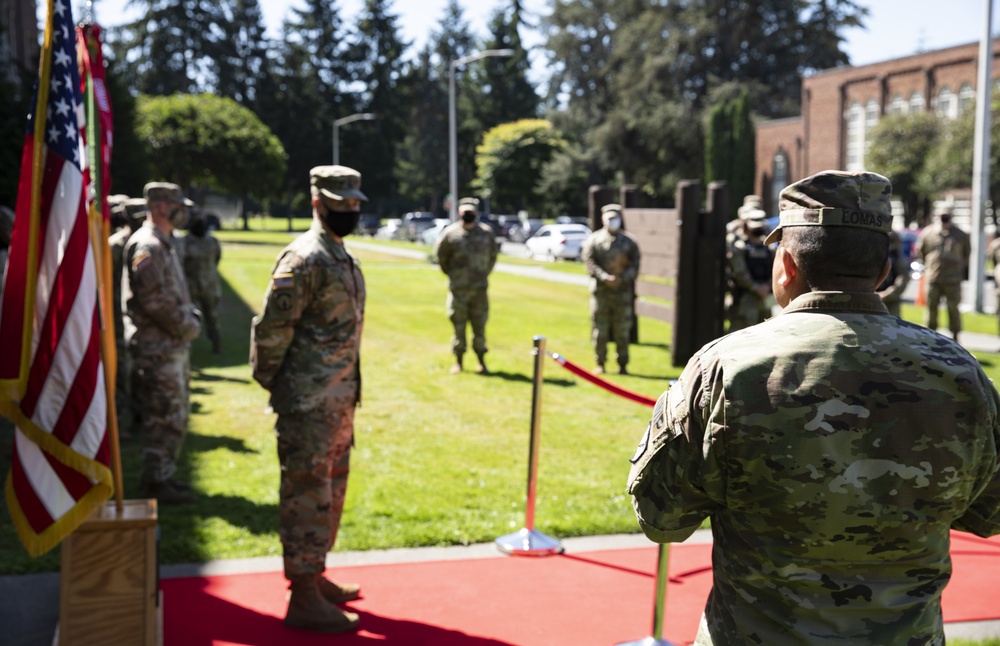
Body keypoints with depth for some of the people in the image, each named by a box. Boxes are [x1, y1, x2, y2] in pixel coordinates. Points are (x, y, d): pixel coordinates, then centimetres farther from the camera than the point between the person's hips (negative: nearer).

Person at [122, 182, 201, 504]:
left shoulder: (164, 245, 17)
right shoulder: (146, 246, -16)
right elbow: (156, 300, -22)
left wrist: (191, 315, 6)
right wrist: (188, 327, -13)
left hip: (174, 346, 10)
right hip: (157, 348, -10)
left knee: (176, 417, 16)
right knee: (165, 420, -4)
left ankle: (164, 476, 26)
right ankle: (158, 484, 5)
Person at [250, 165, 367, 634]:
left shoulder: (342, 258, 14)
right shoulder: (304, 259, -16)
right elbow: (270, 329, -18)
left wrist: (348, 393, 17)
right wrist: (272, 384, -9)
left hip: (339, 399, 10)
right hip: (310, 402, -10)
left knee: (330, 490, 18)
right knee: (307, 494, -3)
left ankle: (315, 576, 32)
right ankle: (303, 599, 6)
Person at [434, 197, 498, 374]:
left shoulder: (486, 233, 4)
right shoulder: (450, 233, -3)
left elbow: (492, 257, 16)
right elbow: (441, 255, 10)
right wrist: (450, 273, 12)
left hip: (479, 288, 1)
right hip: (458, 288, -1)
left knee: (479, 326, 4)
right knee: (458, 326, 4)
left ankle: (481, 361, 13)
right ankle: (458, 361, 13)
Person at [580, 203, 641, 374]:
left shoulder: (629, 241, 10)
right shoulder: (594, 240, 5)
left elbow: (635, 265, 6)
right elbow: (589, 262, -3)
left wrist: (622, 278, -10)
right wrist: (605, 278, -15)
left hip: (623, 291, 1)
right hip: (600, 290, -1)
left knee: (622, 331, 3)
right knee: (599, 330, 1)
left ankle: (623, 365, 11)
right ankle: (600, 364, 11)